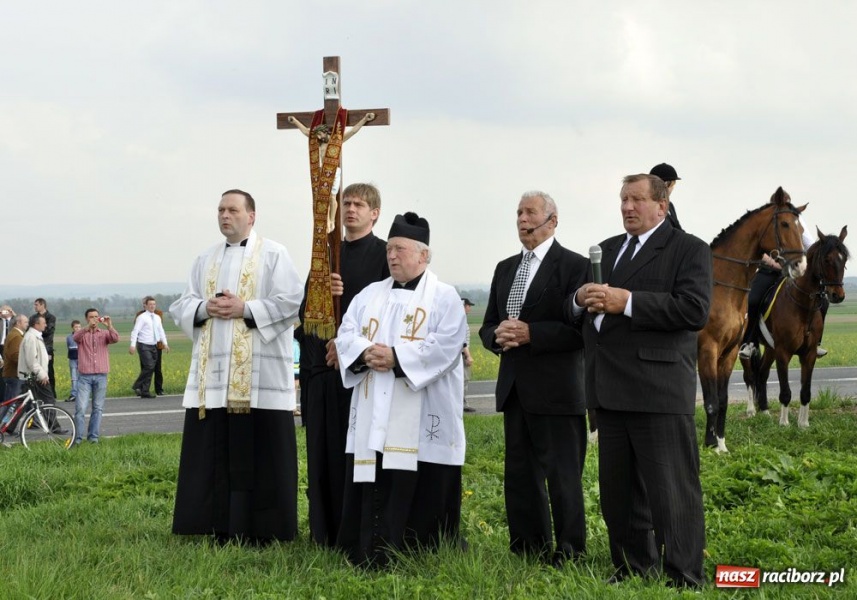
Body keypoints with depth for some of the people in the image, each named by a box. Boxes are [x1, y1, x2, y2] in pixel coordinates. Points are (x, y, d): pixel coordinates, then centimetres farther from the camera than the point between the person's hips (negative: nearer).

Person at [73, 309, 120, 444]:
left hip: (101, 376, 2)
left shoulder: (104, 333, 9)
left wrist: (109, 326, -28)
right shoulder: (82, 334, 6)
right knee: (80, 408, -7)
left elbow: (115, 339, -10)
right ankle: (77, 437, -3)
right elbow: (75, 337, -17)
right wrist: (88, 327, -33)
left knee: (98, 408, 5)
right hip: (84, 376, -2)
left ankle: (93, 436, 12)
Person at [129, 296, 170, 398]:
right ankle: (137, 386, -6)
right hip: (144, 346, -7)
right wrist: (132, 345, -21)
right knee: (149, 366, -19)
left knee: (150, 369, 5)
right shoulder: (142, 317, -7)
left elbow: (161, 331, 19)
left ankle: (144, 392, 8)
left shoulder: (157, 318, 14)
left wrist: (165, 343, 10)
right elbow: (135, 331, -13)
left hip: (154, 346, 7)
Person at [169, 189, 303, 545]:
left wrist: (245, 309, -15)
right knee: (215, 453, 4)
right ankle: (222, 528, 10)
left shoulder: (274, 255, 3)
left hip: (259, 374, -5)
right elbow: (182, 307, 15)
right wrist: (204, 309, -7)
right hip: (213, 373, 5)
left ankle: (260, 529, 2)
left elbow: (291, 301, -7)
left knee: (257, 453, -4)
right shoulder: (206, 260, 19)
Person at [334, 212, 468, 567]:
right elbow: (346, 335, 10)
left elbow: (445, 346, -11)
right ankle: (369, 557, 7)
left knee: (419, 494, -3)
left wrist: (397, 357, -18)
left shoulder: (444, 297, 2)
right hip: (374, 417, 5)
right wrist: (366, 353, -12)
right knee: (371, 490, 2)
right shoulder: (370, 295, 18)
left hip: (420, 420, -4)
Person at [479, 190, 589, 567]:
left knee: (563, 478, -2)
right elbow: (487, 327, 17)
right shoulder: (505, 269, 16)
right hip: (514, 389, 7)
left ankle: (569, 557, 6)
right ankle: (528, 552, 21)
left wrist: (531, 333, -21)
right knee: (520, 477, 12)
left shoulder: (573, 266, -6)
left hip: (556, 390, -7)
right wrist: (498, 335, -6)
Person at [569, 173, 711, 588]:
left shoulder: (688, 250, -2)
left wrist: (628, 302, -21)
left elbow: (695, 310, -17)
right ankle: (633, 568, 26)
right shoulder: (607, 250, 19)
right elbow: (573, 313, 20)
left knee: (670, 492, -6)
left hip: (659, 393, -7)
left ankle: (685, 580, 0)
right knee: (617, 491, 14)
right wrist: (581, 300, -5)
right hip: (610, 393, 7)